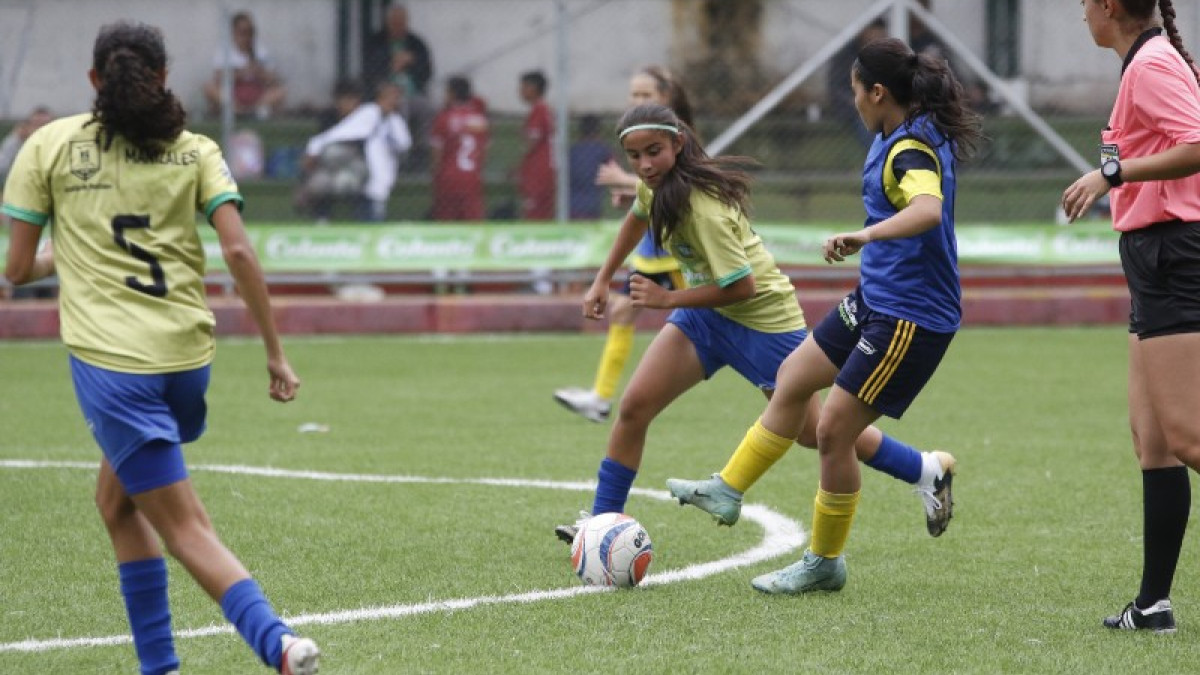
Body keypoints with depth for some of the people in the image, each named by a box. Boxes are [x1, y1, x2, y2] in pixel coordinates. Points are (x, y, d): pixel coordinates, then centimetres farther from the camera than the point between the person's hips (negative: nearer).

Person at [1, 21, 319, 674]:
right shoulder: (195, 151, 6)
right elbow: (238, 251, -5)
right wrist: (275, 351, 0)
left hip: (108, 358, -4)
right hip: (187, 354, 4)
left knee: (187, 529, -5)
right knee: (117, 497, 26)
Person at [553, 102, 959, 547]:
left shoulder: (702, 209, -33)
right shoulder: (655, 183, -8)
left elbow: (740, 286, -29)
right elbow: (638, 218, 18)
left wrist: (667, 299, -24)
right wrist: (603, 280, 17)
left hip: (762, 316, -8)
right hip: (707, 312, 8)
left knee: (810, 431, 4)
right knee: (634, 407, -7)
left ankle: (930, 470, 21)